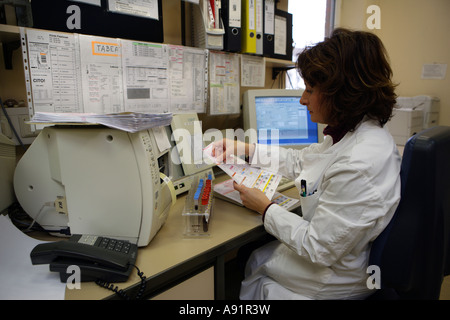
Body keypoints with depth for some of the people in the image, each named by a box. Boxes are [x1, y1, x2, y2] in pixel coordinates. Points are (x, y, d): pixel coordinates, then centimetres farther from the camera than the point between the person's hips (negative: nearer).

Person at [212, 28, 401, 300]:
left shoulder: (359, 164, -36)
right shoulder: (353, 133, -5)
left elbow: (319, 249, -29)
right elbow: (301, 161, 10)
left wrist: (265, 208, -16)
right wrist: (243, 148, 7)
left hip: (336, 278, -8)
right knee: (250, 255, 21)